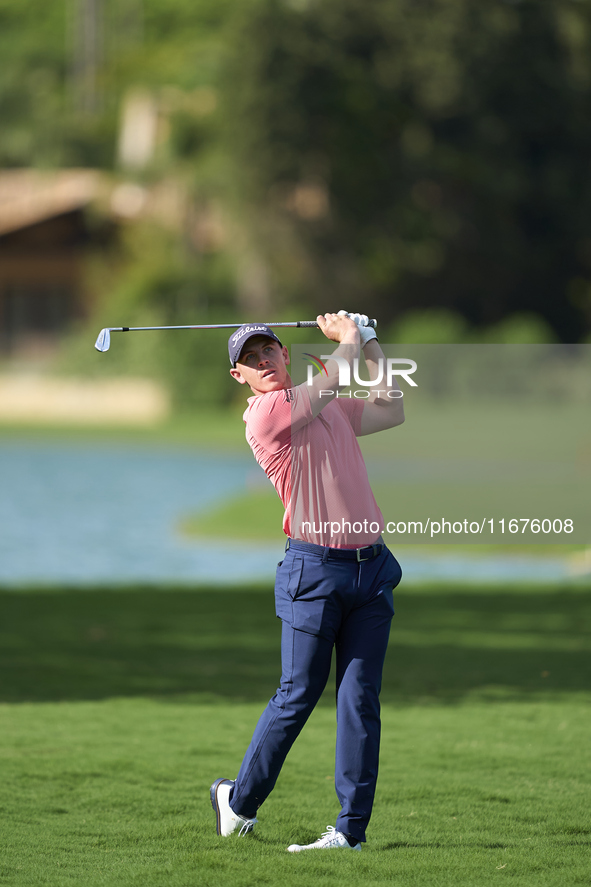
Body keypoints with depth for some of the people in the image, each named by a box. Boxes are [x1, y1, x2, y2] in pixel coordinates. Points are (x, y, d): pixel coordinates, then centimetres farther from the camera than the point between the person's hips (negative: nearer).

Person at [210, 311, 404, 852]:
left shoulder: (329, 407, 18)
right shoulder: (264, 414, -6)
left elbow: (392, 410, 30)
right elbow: (333, 380, -12)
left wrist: (370, 342, 26)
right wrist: (349, 337, 6)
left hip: (371, 566, 6)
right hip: (315, 569, -6)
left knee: (360, 700, -1)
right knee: (298, 695, -3)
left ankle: (351, 828, -1)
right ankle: (239, 802, 16)